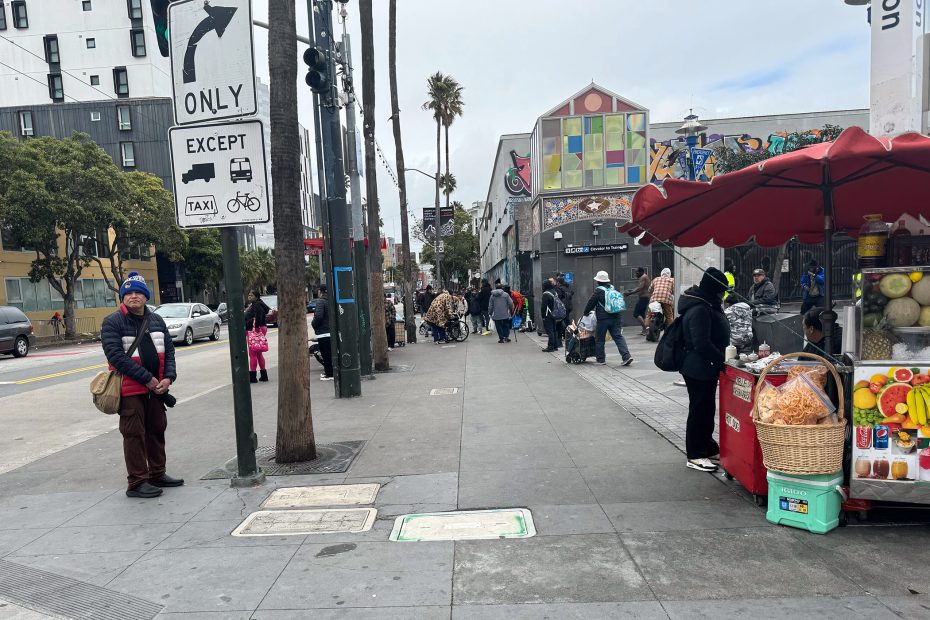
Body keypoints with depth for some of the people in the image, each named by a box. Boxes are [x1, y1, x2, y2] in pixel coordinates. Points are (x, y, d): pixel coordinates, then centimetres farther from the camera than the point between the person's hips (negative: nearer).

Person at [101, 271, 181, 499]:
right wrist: (147, 378, -20)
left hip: (155, 388, 6)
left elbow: (169, 350, 9)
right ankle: (137, 483, 10)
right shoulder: (112, 322, -7)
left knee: (157, 431, 14)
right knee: (134, 435, -1)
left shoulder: (156, 320, 11)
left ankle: (157, 474, 28)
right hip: (130, 390, -6)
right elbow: (116, 356, -16)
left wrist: (168, 377, -8)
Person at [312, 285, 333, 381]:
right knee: (331, 354, 15)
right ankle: (330, 372, 23)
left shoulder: (320, 302, -14)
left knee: (326, 355, -1)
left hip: (323, 333, -7)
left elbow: (318, 316, -25)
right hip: (331, 332, 8)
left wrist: (313, 323, -7)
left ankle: (329, 374, 3)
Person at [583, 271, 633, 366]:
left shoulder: (599, 290, -8)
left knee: (599, 339, 8)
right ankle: (626, 356, -10)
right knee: (618, 337, 3)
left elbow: (591, 303, -2)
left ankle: (600, 359, 15)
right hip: (615, 317, 6)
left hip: (603, 319, -6)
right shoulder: (612, 288, 12)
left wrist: (585, 313, 15)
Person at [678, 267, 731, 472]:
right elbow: (702, 344, -27)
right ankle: (695, 455, 11)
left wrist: (725, 354, 12)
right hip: (699, 369, -10)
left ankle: (709, 448, 33)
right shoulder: (699, 310, -23)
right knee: (699, 410, 0)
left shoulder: (706, 306, 10)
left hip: (706, 368, 10)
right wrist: (723, 359, -22)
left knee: (707, 409, 19)